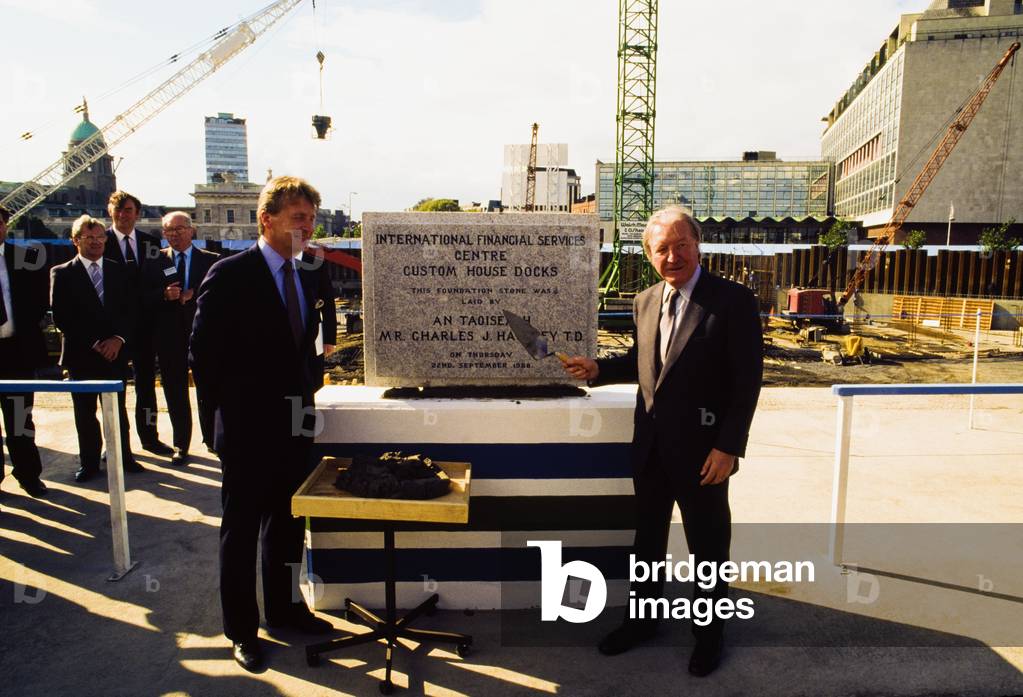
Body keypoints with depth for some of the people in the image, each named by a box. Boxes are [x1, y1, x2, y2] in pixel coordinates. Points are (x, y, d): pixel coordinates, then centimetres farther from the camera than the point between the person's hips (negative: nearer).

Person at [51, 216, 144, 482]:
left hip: (116, 351, 2)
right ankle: (90, 463, 18)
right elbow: (61, 318, -5)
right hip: (81, 355, -2)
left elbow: (130, 310, 5)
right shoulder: (62, 273, 1)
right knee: (85, 412, 7)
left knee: (118, 409, 9)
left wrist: (119, 339, -10)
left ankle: (124, 457, 20)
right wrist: (94, 344, -10)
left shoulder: (119, 270, 9)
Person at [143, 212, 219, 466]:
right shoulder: (155, 262, 6)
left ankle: (212, 439, 22)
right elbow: (144, 299, 1)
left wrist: (194, 295, -16)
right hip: (170, 337, 1)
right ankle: (181, 445, 19)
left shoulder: (211, 260, 4)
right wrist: (164, 294, -17)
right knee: (175, 392, 8)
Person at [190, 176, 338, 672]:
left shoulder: (310, 274, 6)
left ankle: (284, 607, 36)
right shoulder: (229, 275, -13)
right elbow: (202, 353, -10)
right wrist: (229, 407, -6)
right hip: (248, 428, -6)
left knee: (288, 523, 18)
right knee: (241, 529, 10)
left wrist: (310, 385, 8)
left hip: (296, 425, 6)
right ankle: (241, 629, 26)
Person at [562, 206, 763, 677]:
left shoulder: (733, 301, -13)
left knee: (707, 545, 13)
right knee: (647, 537, 19)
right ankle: (641, 620, 40)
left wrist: (729, 447, -18)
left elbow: (748, 380, -14)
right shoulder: (645, 302, 6)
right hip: (650, 445, 6)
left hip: (703, 449, -5)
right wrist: (598, 369, 1)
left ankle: (708, 633, 35)